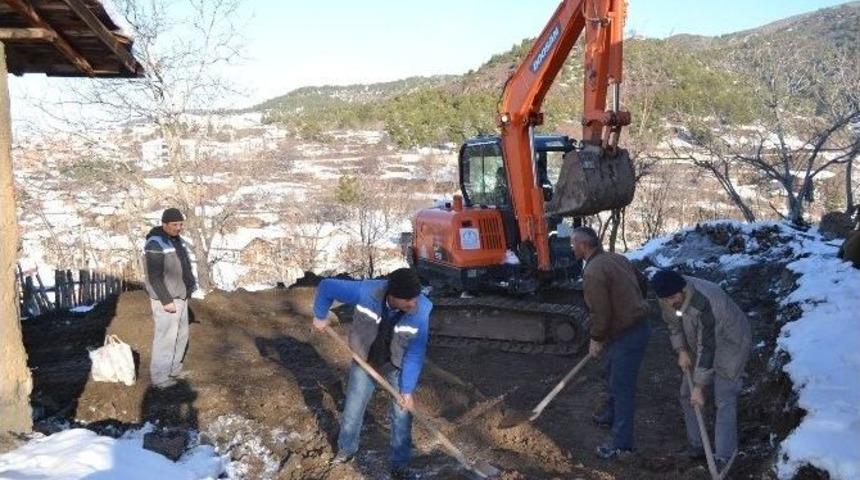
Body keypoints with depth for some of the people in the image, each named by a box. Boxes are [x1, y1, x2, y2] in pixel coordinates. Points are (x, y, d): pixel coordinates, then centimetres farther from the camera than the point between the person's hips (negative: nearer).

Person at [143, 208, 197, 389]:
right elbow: (154, 276, -22)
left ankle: (173, 369, 30)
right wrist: (166, 301, -23)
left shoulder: (177, 240, 8)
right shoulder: (155, 244, -20)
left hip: (180, 297, 9)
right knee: (166, 337, -3)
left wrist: (190, 287, 15)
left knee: (181, 334, 16)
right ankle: (159, 377, 8)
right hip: (166, 300, -9)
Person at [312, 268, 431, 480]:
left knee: (402, 415, 6)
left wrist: (408, 390, -20)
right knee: (353, 409, 15)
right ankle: (346, 449, 43)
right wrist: (320, 316, -4)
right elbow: (327, 287, -19)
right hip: (365, 360, 1)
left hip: (398, 366, -1)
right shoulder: (366, 292, -36)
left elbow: (415, 354, -23)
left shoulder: (422, 310, -34)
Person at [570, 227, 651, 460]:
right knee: (614, 372, 27)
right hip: (639, 324, 10)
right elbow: (643, 281, 17)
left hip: (627, 335, -10)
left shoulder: (593, 272, -22)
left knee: (622, 386, -1)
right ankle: (612, 415, 47)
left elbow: (600, 313, -23)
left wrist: (596, 340, -8)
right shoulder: (617, 258, 6)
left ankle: (622, 443, 8)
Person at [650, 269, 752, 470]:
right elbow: (673, 322, 4)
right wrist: (681, 351, -8)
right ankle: (696, 446, 18)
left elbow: (707, 348, -34)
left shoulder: (703, 304, -39)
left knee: (724, 399, -14)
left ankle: (723, 459, -12)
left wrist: (699, 387, -29)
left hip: (730, 343, -8)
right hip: (700, 342, 8)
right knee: (687, 394, 6)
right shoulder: (668, 297, -17)